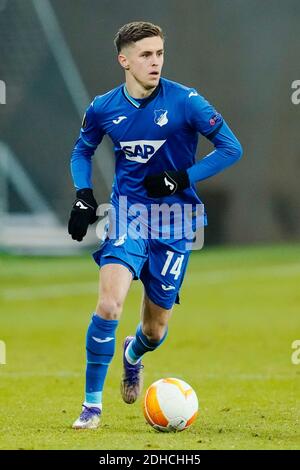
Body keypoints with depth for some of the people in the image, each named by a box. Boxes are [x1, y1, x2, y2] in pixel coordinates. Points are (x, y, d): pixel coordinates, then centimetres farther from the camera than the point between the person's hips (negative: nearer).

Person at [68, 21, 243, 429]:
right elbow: (82, 151, 17)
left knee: (156, 329, 9)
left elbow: (231, 149, -7)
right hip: (127, 214, 0)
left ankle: (134, 355, 48)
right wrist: (83, 195, 0)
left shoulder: (185, 102, -11)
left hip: (175, 222, 0)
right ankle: (92, 404, -12)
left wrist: (182, 179, -16)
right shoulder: (104, 109, -2)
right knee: (109, 303, -24)